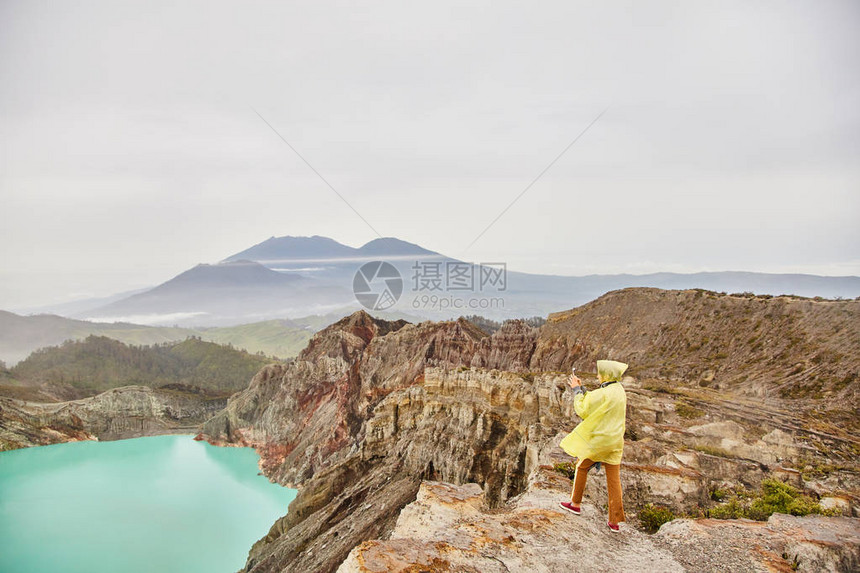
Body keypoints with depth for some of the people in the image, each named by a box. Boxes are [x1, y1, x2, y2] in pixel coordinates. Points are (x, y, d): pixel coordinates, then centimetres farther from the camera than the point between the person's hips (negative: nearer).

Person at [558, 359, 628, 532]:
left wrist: (577, 390, -4)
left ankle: (575, 504, 27)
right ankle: (615, 521, 9)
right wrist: (582, 389, 12)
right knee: (614, 480, 7)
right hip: (615, 441, 7)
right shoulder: (619, 391, 6)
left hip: (599, 440, -7)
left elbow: (583, 411, -12)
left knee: (581, 467, 15)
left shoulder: (603, 394, -21)